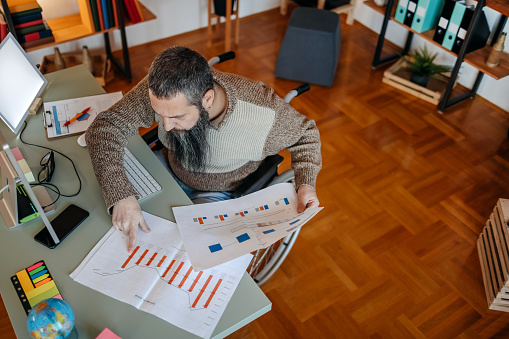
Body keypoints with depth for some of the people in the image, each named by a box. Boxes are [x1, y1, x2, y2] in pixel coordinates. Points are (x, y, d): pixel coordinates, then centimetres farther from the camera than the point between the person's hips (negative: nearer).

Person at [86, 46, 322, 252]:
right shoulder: (158, 91, -30)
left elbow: (305, 133, -14)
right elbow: (105, 127, -24)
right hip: (170, 169, 4)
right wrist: (120, 196, -39)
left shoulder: (262, 113, -34)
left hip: (222, 193, -3)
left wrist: (306, 184, -30)